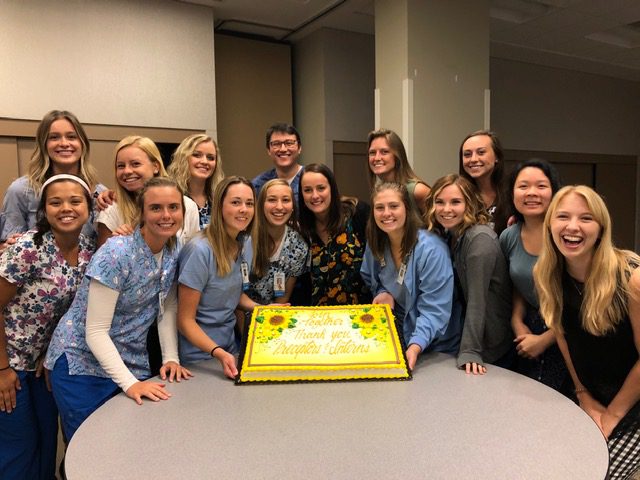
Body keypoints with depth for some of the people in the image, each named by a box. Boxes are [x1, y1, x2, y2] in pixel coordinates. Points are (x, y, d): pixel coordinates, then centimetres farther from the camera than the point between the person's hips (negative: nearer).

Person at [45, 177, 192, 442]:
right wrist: (129, 383, -28)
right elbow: (95, 331, -23)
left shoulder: (174, 251, -4)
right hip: (82, 365, -5)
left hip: (133, 365, 6)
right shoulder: (116, 254, -23)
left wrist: (171, 358, -6)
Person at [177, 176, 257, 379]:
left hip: (229, 348, 6)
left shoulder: (246, 243, -5)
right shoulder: (200, 251, -24)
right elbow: (185, 320, -19)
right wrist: (217, 353, -30)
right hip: (199, 356, -6)